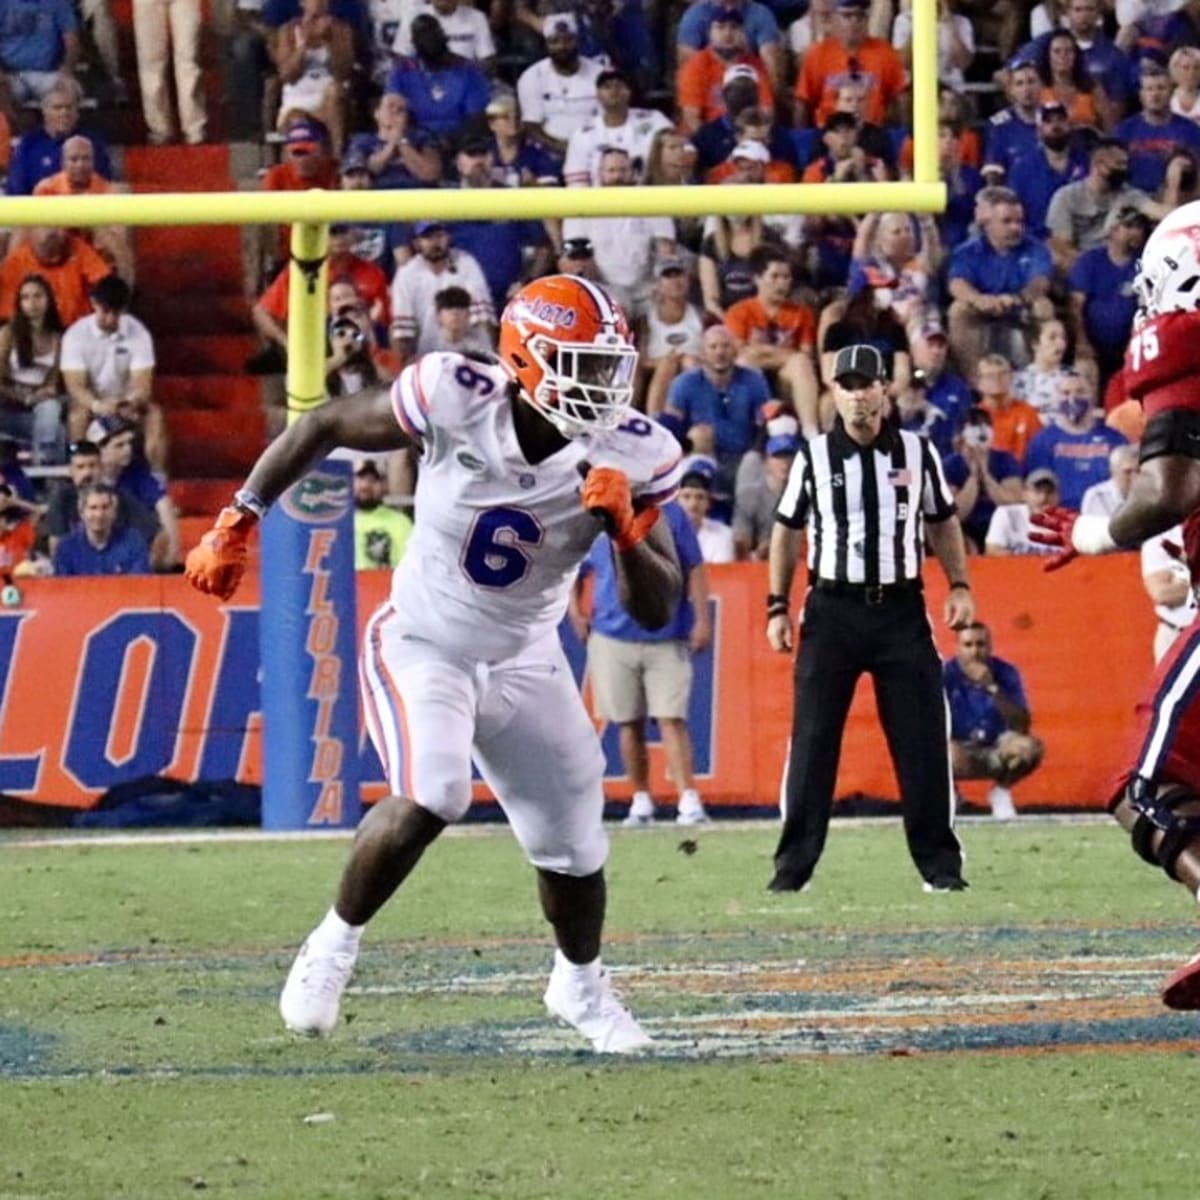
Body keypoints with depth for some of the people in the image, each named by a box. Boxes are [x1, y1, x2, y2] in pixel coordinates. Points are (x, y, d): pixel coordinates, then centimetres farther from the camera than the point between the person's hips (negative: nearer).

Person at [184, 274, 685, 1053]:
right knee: (430, 798, -28)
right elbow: (325, 427, -9)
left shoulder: (632, 456, -18)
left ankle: (581, 985, 40)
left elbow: (657, 611, -14)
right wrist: (238, 523, -8)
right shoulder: (455, 399, -25)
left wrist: (627, 530, -32)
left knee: (574, 840, 9)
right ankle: (336, 943, -5)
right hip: (423, 645, -4)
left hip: (524, 660, 4)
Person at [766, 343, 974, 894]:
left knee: (922, 739, -1)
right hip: (832, 608, -1)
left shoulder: (917, 453, 5)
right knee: (812, 740, -2)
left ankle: (938, 862, 6)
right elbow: (787, 532, 10)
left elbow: (943, 524, 15)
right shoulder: (814, 457, 3)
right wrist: (778, 607, 5)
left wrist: (959, 586, 4)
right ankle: (794, 864, 3)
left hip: (901, 609, 1)